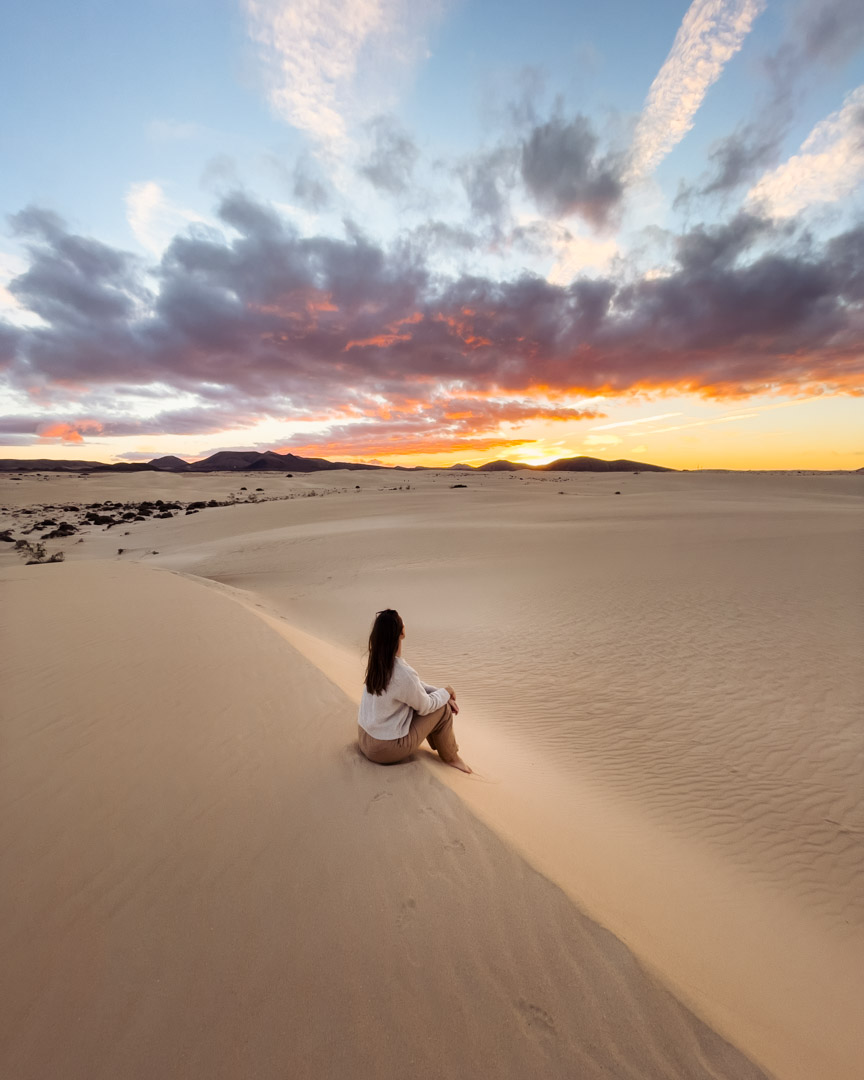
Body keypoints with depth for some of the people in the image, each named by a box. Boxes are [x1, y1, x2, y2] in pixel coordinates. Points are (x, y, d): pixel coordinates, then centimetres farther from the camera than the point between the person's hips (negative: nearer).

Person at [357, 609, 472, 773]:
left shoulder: (377, 661, -7)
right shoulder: (403, 673, -32)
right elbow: (425, 707, -14)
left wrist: (439, 693, 2)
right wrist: (446, 692, 2)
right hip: (386, 749, -7)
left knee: (436, 700, 15)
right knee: (443, 709, 0)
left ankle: (438, 743, 35)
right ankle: (451, 757, 22)